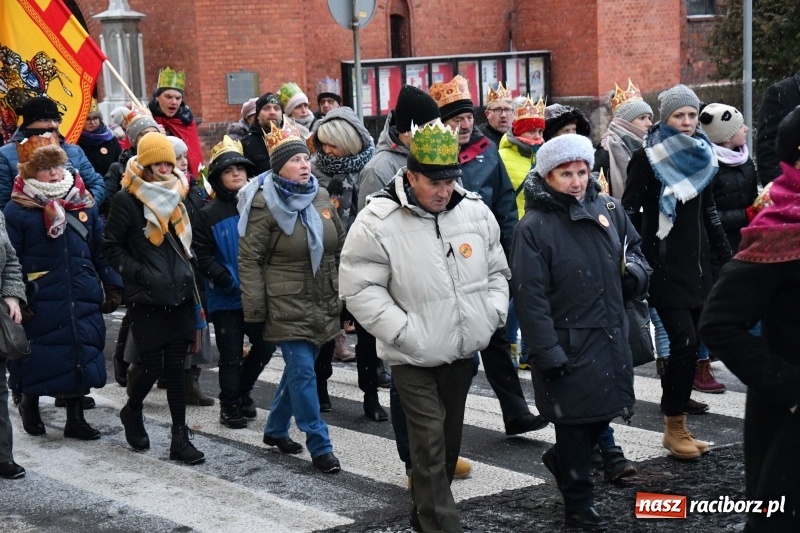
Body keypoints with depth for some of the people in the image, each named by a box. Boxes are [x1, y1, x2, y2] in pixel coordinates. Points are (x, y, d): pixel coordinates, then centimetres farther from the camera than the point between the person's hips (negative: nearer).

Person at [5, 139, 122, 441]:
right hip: (39, 304, -4)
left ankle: (75, 419, 19)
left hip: (82, 302, 4)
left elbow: (101, 250, 13)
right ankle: (29, 405, 30)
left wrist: (112, 286, 9)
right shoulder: (17, 210, -7)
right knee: (38, 361, 3)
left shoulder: (84, 204, 7)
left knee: (80, 359, 7)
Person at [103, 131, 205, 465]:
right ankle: (132, 412, 28)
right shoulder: (127, 200, -7)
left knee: (175, 366, 5)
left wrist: (186, 269, 12)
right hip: (146, 299, -5)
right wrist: (140, 273, -14)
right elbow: (111, 246, -5)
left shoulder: (178, 195, 10)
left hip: (179, 296, 5)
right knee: (152, 367, -3)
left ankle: (180, 438, 8)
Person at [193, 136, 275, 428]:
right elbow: (202, 256, -7)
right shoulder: (208, 215, -4)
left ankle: (242, 390, 29)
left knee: (265, 344, 6)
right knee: (231, 354, 3)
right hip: (225, 298, -3)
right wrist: (226, 279, -19)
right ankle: (230, 404, 19)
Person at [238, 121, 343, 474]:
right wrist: (254, 310, -13)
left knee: (299, 368, 15)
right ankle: (320, 447, -2)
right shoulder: (264, 202, -11)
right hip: (286, 304, -6)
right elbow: (249, 259, -10)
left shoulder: (320, 196, 7)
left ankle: (275, 429, 33)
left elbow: (340, 247, 17)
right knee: (303, 372, -7)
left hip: (322, 304, 7)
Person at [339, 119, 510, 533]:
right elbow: (359, 289, -14)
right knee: (430, 445, -9)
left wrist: (492, 315, -2)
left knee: (449, 440, 17)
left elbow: (497, 270, 13)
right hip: (414, 357, -5)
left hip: (463, 350, 6)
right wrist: (404, 332, -19)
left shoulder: (476, 212, 0)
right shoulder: (377, 223, -16)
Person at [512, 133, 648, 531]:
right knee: (575, 420, 6)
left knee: (607, 409, 17)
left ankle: (563, 458, 44)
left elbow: (633, 247, 20)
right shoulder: (533, 227, -15)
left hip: (611, 336, 6)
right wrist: (547, 354, -19)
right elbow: (530, 296, -17)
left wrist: (635, 269, -5)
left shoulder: (607, 208, 3)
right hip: (569, 344, -6)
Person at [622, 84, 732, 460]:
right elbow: (629, 211, -8)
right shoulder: (647, 158, -6)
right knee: (685, 342, -13)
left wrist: (726, 256, 18)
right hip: (664, 266, -6)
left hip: (697, 262, 6)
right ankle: (674, 426, -1)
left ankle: (677, 424, 14)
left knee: (686, 345, 5)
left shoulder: (701, 156, 13)